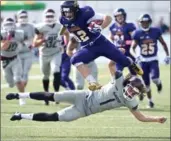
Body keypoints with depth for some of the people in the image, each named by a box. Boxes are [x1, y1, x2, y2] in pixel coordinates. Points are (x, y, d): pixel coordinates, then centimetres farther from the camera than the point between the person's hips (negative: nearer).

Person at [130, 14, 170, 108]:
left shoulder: (155, 31, -5)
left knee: (154, 78, -22)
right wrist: (136, 56, -26)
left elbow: (163, 43, 8)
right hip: (143, 61, 1)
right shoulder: (138, 34, -7)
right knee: (146, 83, 4)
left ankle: (159, 83, 14)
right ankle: (150, 100, 22)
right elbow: (132, 49, -6)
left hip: (153, 60, -1)